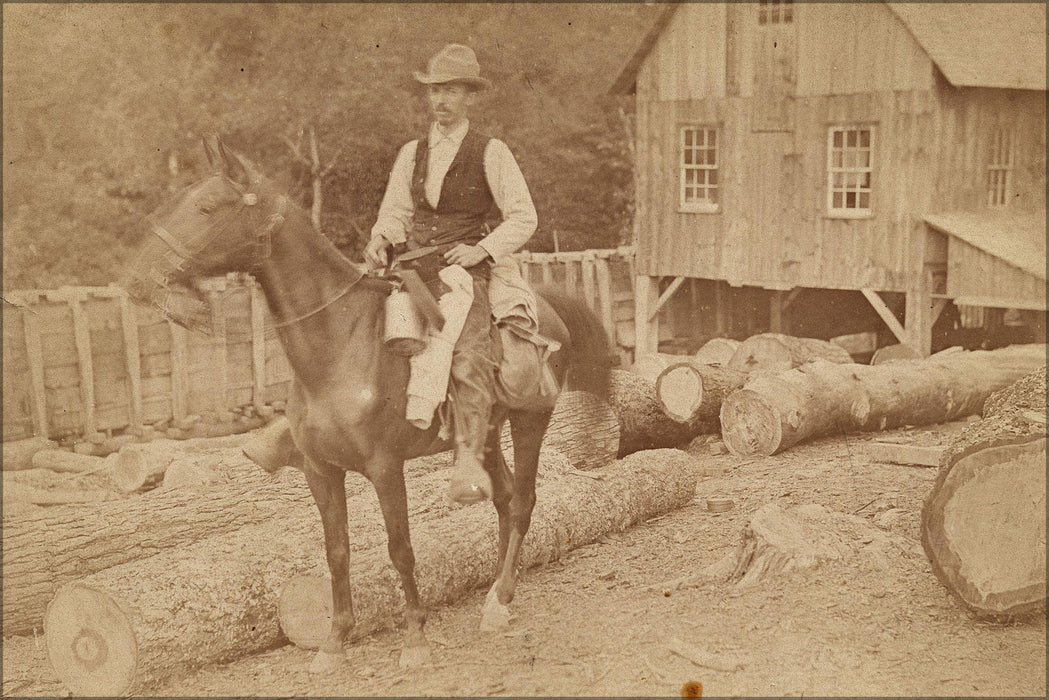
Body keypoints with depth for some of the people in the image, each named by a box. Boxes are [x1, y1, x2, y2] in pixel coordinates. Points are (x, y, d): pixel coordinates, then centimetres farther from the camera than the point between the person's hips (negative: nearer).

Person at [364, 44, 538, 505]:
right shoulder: (411, 153, 17)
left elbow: (523, 217, 3)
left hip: (463, 267, -5)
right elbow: (395, 212, 21)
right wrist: (381, 239, -2)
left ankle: (470, 460, -36)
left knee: (468, 357, -26)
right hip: (413, 268, 6)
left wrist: (483, 249, -11)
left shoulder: (492, 153, 4)